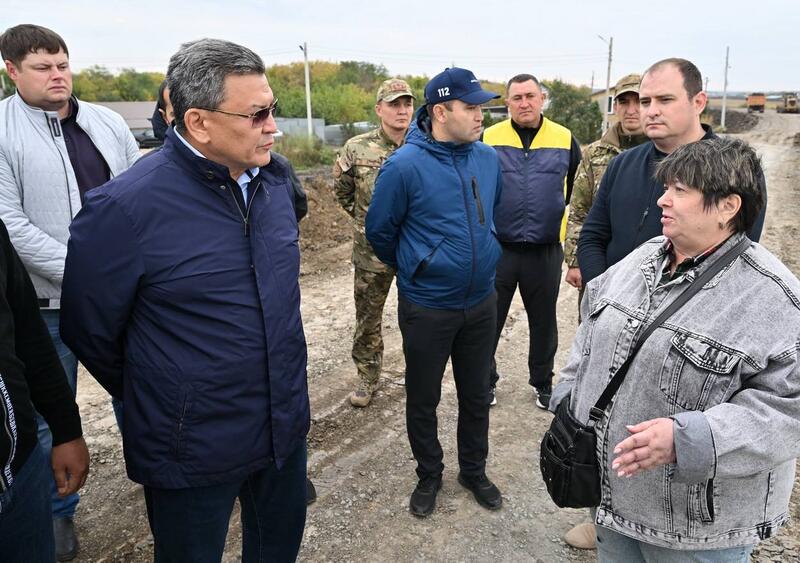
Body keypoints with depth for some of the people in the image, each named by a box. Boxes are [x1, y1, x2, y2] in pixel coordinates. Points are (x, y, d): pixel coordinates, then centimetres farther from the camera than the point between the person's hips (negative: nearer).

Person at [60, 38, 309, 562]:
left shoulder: (275, 175, -2)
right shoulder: (127, 206, -22)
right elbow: (89, 329, -9)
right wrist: (156, 399, 5)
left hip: (286, 426, 6)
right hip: (194, 452, -5)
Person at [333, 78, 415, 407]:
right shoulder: (357, 149, -6)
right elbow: (342, 189, 10)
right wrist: (363, 217, 9)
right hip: (372, 250, 0)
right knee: (367, 318, 11)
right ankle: (367, 377, 29)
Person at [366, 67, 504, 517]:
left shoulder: (489, 158, -1)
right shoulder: (406, 165, -17)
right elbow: (380, 230, -6)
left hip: (481, 302, 5)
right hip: (427, 307, -4)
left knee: (477, 394, 18)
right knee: (423, 399, 12)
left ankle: (474, 470, 39)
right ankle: (429, 475, 35)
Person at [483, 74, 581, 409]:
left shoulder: (565, 140, 1)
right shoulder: (489, 139, -2)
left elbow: (578, 193, 13)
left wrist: (559, 223, 12)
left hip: (546, 251, 1)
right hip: (497, 248, -1)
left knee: (544, 322, 15)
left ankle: (542, 383, 34)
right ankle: (485, 381, 28)